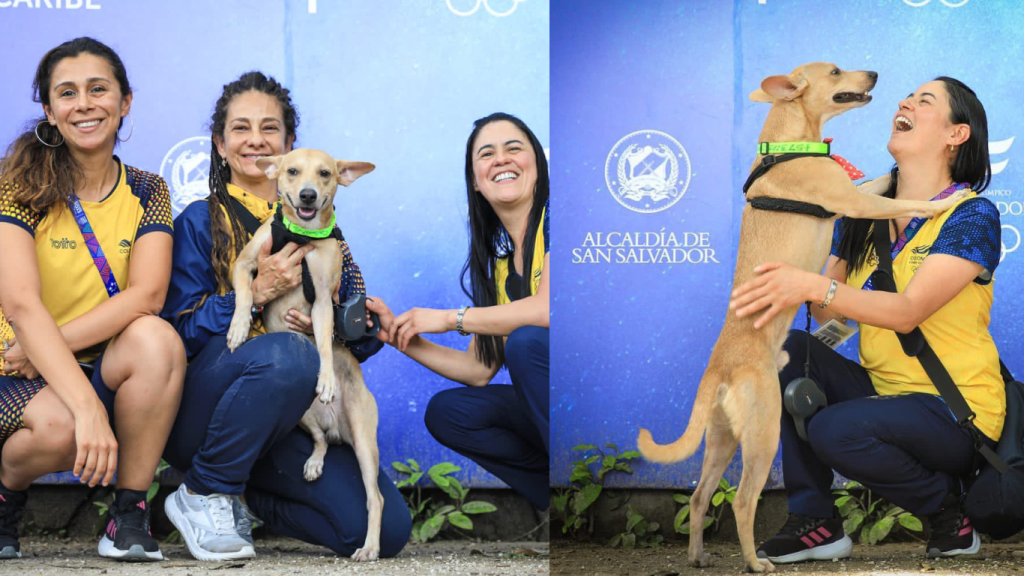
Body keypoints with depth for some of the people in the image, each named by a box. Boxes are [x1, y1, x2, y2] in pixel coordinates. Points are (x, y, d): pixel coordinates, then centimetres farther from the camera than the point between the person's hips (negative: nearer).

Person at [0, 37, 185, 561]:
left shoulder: (147, 193, 3)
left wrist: (48, 347, -22)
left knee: (155, 338, -29)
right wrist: (87, 406, -34)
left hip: (107, 369, 3)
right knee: (56, 427, -36)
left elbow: (146, 295, -12)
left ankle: (129, 514, -15)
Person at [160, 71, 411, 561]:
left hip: (295, 414, 4)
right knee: (286, 353, -38)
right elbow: (180, 332, -7)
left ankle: (245, 497, 8)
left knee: (386, 529, -18)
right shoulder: (201, 222, 3)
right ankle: (203, 496, -14)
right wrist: (257, 293, -21)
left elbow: (365, 335, 13)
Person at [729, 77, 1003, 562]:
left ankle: (947, 509, -3)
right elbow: (829, 312, 3)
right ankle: (814, 523, -10)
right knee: (790, 349, -15)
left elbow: (908, 311, -24)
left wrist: (814, 286, -36)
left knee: (836, 431, -31)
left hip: (956, 414, -7)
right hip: (882, 390, 7)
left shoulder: (972, 216, -11)